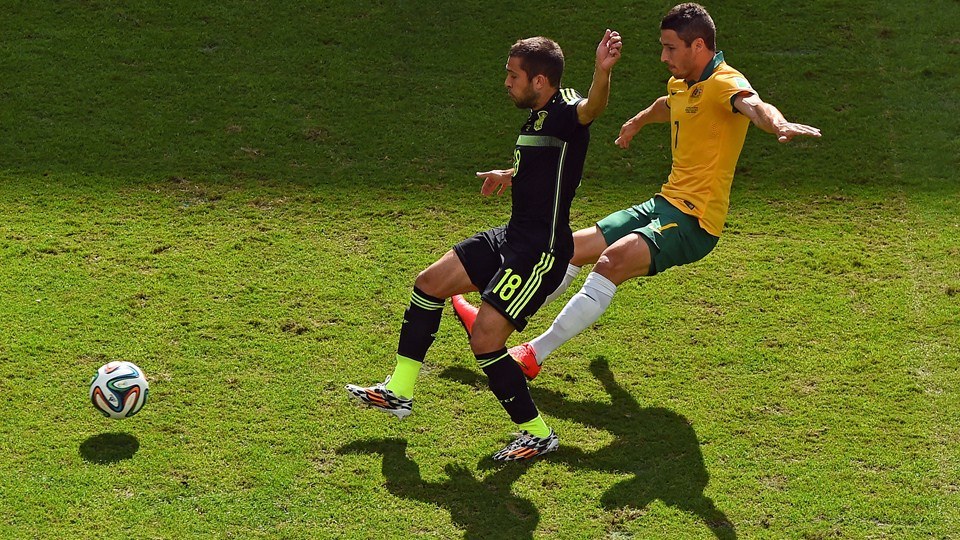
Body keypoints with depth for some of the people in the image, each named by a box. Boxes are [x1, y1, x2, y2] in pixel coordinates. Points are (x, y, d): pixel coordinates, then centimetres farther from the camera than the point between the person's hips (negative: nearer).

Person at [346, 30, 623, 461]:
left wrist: (603, 71, -63)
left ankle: (538, 434, 5)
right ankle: (398, 392, 25)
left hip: (541, 253, -11)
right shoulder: (539, 117, 11)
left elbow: (592, 107, -43)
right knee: (429, 283, 15)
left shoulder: (565, 111, -18)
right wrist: (510, 176, 42)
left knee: (485, 340, -14)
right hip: (513, 237, 11)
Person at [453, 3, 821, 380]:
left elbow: (752, 104, -40)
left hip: (695, 221, -10)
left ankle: (533, 355, -24)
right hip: (667, 203, 10)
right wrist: (636, 123, 56)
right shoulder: (681, 84, 12)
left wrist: (779, 125, -62)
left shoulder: (723, 84, -17)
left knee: (612, 260, -29)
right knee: (576, 247, 12)